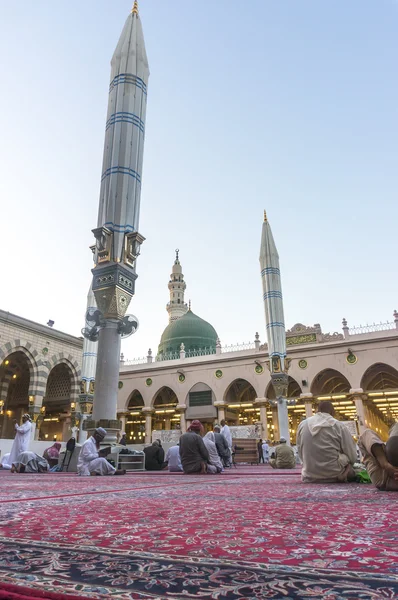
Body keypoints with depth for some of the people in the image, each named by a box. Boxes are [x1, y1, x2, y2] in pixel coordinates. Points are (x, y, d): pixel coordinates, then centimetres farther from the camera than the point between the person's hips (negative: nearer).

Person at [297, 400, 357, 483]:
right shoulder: (339, 426, -6)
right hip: (334, 476, -2)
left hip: (309, 478, 3)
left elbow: (301, 455, 7)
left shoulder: (302, 424, 2)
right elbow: (352, 457, -2)